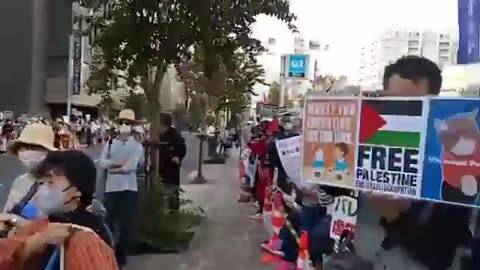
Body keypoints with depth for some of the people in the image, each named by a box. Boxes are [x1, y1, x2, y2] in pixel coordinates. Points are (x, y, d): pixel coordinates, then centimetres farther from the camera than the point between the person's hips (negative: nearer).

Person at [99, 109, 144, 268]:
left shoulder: (137, 146, 0)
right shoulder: (110, 144, 8)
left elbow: (131, 166, -13)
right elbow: (102, 163, -5)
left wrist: (112, 167, -6)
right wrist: (120, 162, -16)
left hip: (129, 188, -2)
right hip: (111, 188, 2)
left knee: (126, 224, 6)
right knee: (108, 222, 9)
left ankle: (121, 257, 19)